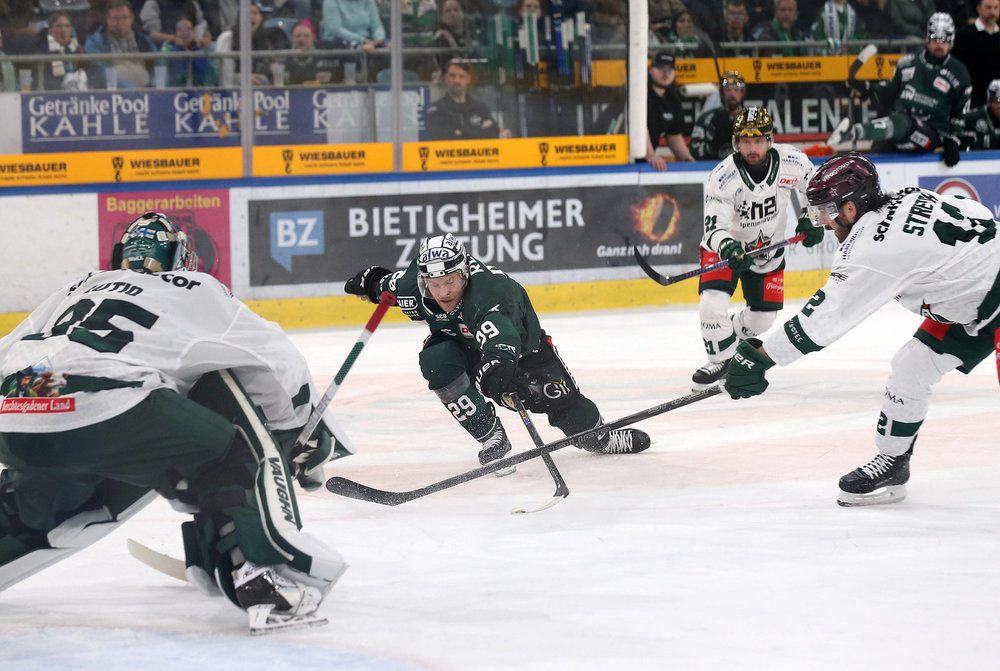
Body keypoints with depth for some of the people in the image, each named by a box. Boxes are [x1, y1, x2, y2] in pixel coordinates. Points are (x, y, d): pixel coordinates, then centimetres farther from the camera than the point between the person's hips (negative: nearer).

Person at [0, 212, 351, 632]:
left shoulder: (79, 289, 36)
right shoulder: (194, 290, 24)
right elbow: (280, 366, 25)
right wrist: (306, 438, 40)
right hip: (106, 409, -5)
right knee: (238, 456, 10)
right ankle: (265, 576, -6)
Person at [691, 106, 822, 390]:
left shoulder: (792, 162, -20)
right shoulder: (723, 177, -30)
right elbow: (714, 229, -33)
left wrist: (810, 219, -6)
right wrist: (728, 248, -52)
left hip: (770, 247, 3)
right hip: (725, 244, -3)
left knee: (763, 317, 8)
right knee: (712, 305, -21)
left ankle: (736, 336, 42)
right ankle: (721, 358, 4)